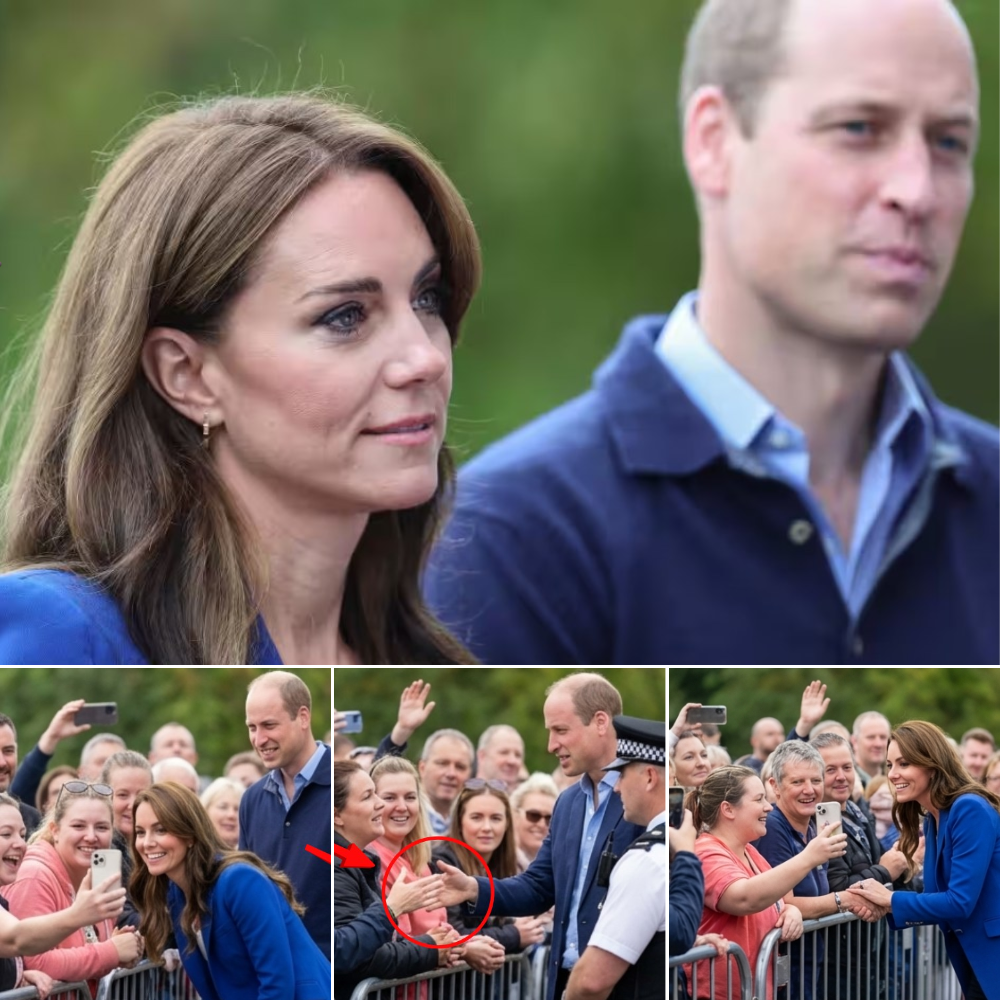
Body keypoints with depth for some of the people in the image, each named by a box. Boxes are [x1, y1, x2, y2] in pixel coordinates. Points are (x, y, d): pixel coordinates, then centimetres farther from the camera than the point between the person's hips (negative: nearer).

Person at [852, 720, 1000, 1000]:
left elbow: (959, 902, -22)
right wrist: (880, 905, -4)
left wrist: (890, 899, -13)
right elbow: (937, 897, 12)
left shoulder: (970, 811, -17)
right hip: (975, 961, 9)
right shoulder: (933, 819, 10)